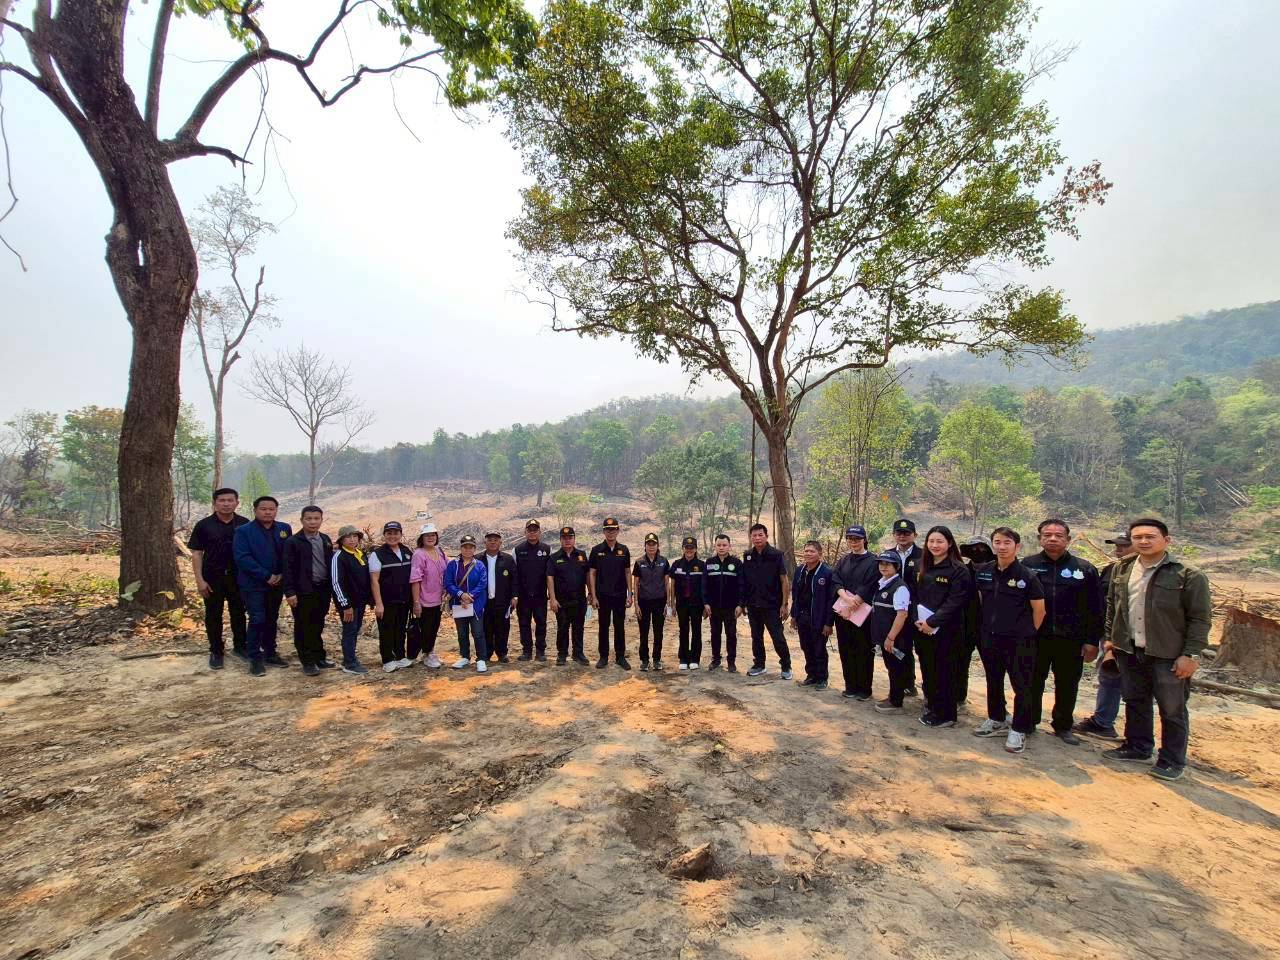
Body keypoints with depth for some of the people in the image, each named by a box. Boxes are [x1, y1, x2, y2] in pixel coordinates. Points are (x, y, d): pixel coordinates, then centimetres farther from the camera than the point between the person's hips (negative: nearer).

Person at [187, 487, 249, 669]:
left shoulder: (245, 524, -1)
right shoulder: (204, 525, -5)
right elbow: (196, 553, -4)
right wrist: (200, 580, -10)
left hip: (238, 577, 1)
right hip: (213, 578, -1)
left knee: (238, 613, 12)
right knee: (213, 616, 8)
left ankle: (240, 646, 27)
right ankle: (216, 651, 21)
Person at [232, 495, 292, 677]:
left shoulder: (285, 529, 5)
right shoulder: (243, 531, -7)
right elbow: (242, 558, -15)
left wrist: (282, 575, -9)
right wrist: (267, 576, -18)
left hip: (277, 584, 4)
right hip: (253, 585, -4)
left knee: (272, 620, 13)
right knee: (257, 620, -6)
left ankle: (270, 653, 25)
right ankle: (255, 659, 5)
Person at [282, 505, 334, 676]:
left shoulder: (326, 540, 10)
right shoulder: (293, 541, -7)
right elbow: (288, 568, -9)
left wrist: (332, 589, 10)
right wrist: (290, 592, -14)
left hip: (323, 590, 5)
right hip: (303, 592, -5)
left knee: (318, 626, 14)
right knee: (303, 628, 4)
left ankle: (319, 657, 24)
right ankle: (308, 662, 12)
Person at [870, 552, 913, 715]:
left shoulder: (900, 587, -18)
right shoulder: (880, 584, 9)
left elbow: (902, 614, -22)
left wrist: (891, 637, -23)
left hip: (894, 638, -8)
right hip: (883, 635, 8)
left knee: (896, 668, 4)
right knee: (890, 666, 18)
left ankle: (896, 703, 15)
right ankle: (893, 696, 32)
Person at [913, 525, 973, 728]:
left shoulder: (958, 570, -9)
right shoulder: (924, 569, 11)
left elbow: (954, 602, -16)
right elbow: (917, 597, 12)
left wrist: (932, 622, -18)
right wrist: (917, 620, -4)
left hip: (946, 630, -6)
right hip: (923, 629, 6)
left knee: (943, 673, 2)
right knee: (927, 671, 12)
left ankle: (945, 715, 15)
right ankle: (931, 709, 26)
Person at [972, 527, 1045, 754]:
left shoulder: (1026, 576, -12)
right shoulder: (983, 572, 2)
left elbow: (1039, 609, -5)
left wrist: (1027, 633, 0)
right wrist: (989, 625, 12)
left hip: (1019, 641, -5)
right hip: (990, 639, 5)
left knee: (1021, 686, 2)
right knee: (993, 681, 17)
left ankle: (1019, 730, 14)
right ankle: (996, 720, 33)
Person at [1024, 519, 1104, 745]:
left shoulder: (1084, 569, 1)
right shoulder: (1028, 566, 0)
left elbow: (1096, 608, 2)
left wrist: (1092, 640, -1)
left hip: (1071, 640, 1)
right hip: (1035, 638, 0)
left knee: (1067, 686, 12)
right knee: (1033, 683, 9)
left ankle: (1063, 726, 29)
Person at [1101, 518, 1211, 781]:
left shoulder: (1189, 576, -11)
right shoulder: (1122, 570, 6)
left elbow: (1200, 618, -10)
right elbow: (1112, 606, 16)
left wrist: (1191, 654, -13)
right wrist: (1110, 637, 13)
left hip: (1169, 656, -5)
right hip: (1129, 651, 5)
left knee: (1172, 710, 6)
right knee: (1135, 703, 17)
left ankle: (1172, 761, 21)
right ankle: (1137, 747, 33)